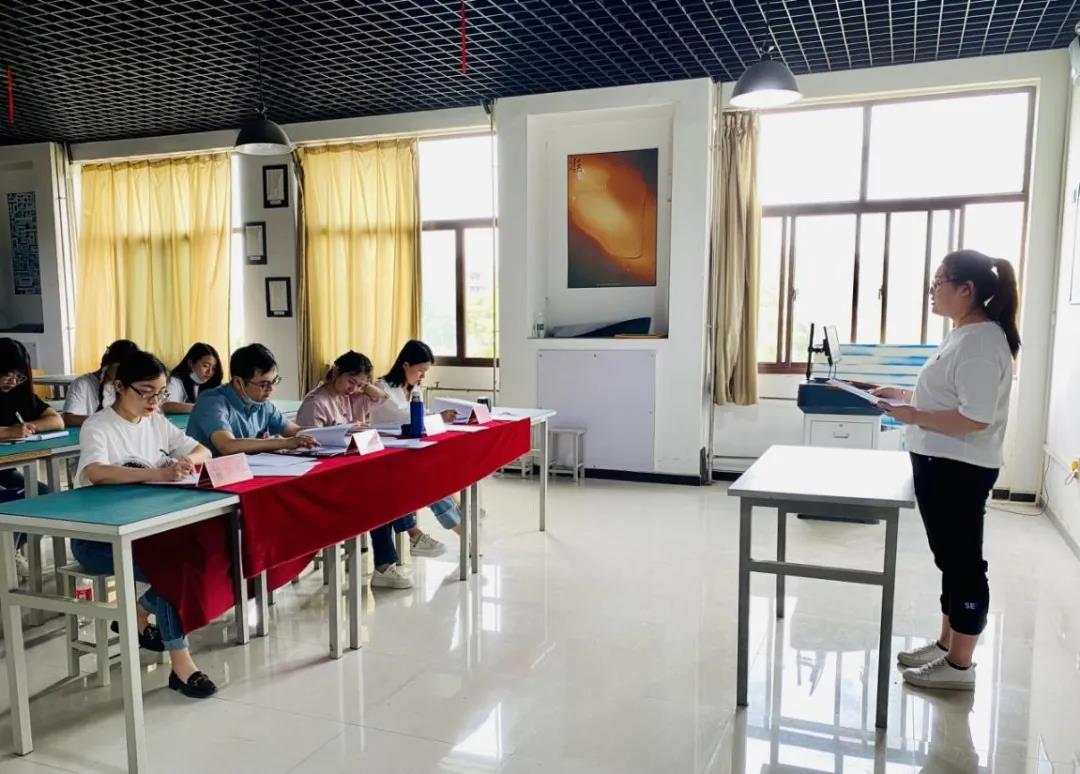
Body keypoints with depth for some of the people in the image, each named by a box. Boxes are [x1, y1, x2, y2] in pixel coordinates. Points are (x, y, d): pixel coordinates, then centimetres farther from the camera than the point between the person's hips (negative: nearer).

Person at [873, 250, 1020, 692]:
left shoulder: (982, 343, -21)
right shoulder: (964, 335, 12)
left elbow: (975, 418, -27)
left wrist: (914, 416, -20)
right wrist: (904, 395, 12)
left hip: (959, 471, -10)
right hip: (942, 465, 10)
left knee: (963, 561, 1)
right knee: (950, 558, 19)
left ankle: (960, 666, 15)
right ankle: (946, 645, 33)